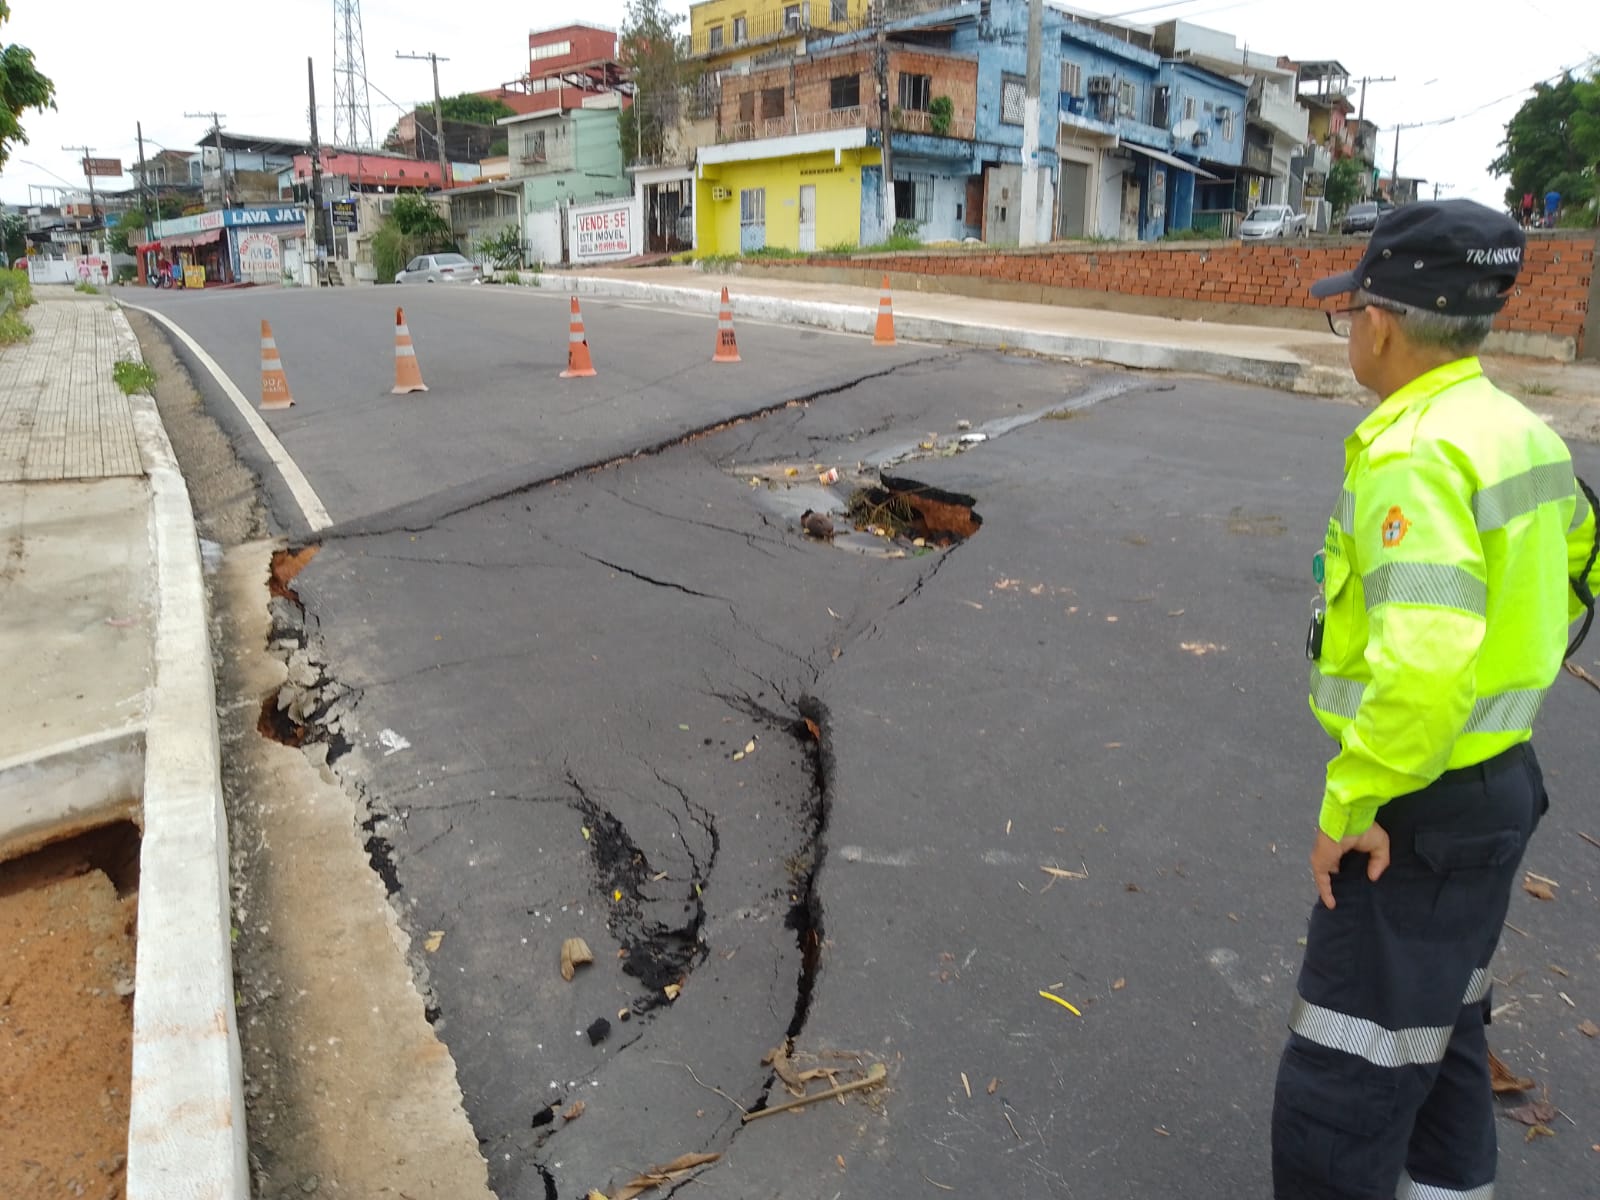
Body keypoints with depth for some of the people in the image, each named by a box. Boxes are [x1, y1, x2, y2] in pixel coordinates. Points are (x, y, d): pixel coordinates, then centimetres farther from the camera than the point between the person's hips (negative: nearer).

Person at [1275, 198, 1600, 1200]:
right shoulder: (1519, 431, 5)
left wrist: (1352, 803, -23)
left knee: (1342, 1080, 3)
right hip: (1499, 777, 10)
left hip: (1423, 806, -10)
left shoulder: (1414, 454, -24)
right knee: (1441, 1025, 28)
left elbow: (1423, 657, -34)